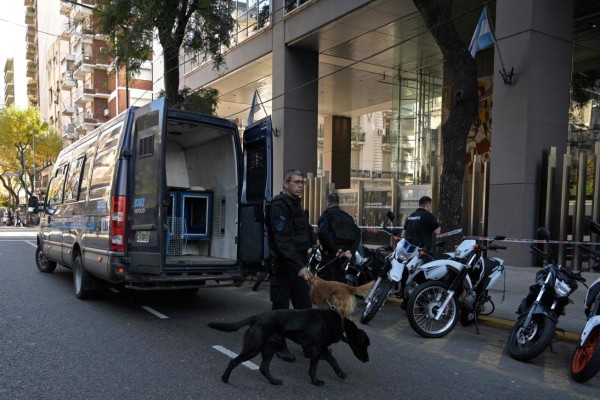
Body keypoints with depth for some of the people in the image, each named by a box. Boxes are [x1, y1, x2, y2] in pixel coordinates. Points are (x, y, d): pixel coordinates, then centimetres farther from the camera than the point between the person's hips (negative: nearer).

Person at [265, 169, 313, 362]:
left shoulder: (296, 204, 16)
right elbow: (283, 241, -24)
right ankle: (279, 346, 17)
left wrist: (303, 263, 13)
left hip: (298, 265, 8)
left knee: (305, 306, 10)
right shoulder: (279, 205, -14)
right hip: (283, 266, -8)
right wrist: (299, 266, -28)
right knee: (281, 308, 4)